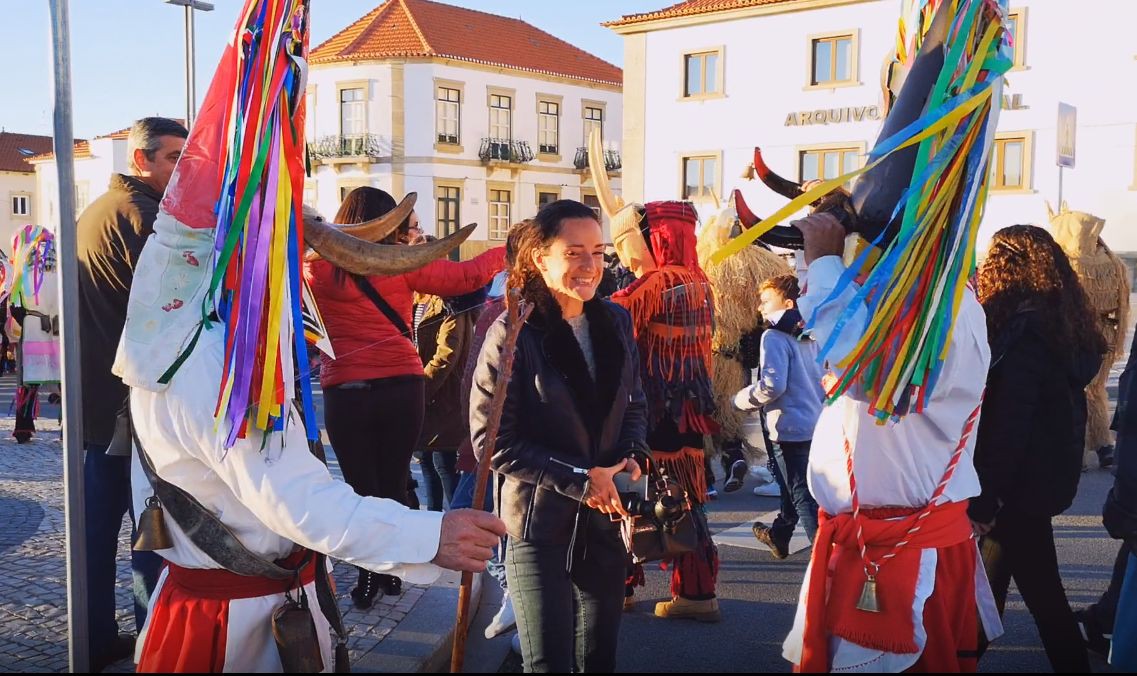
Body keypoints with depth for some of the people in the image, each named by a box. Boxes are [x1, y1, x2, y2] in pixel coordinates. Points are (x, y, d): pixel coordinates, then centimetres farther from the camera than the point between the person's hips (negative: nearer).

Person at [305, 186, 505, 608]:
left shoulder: (316, 268, -4)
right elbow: (465, 277, -3)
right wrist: (504, 251, 12)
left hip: (345, 394, -1)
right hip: (403, 387, 1)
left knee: (361, 488, 10)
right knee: (394, 484, 15)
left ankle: (369, 579, 15)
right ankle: (390, 573, 25)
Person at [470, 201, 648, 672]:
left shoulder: (615, 322, 3)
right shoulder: (513, 333, -14)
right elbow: (493, 440, -16)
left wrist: (630, 457, -6)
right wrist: (579, 479, -19)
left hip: (605, 520, 5)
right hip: (540, 525, -5)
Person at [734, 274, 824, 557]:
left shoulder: (774, 337, -14)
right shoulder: (810, 336, 11)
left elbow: (773, 385, -23)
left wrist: (743, 399, -8)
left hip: (791, 429, -9)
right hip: (817, 425, 9)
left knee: (804, 497, -5)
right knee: (793, 487, 26)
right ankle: (779, 536, 45)